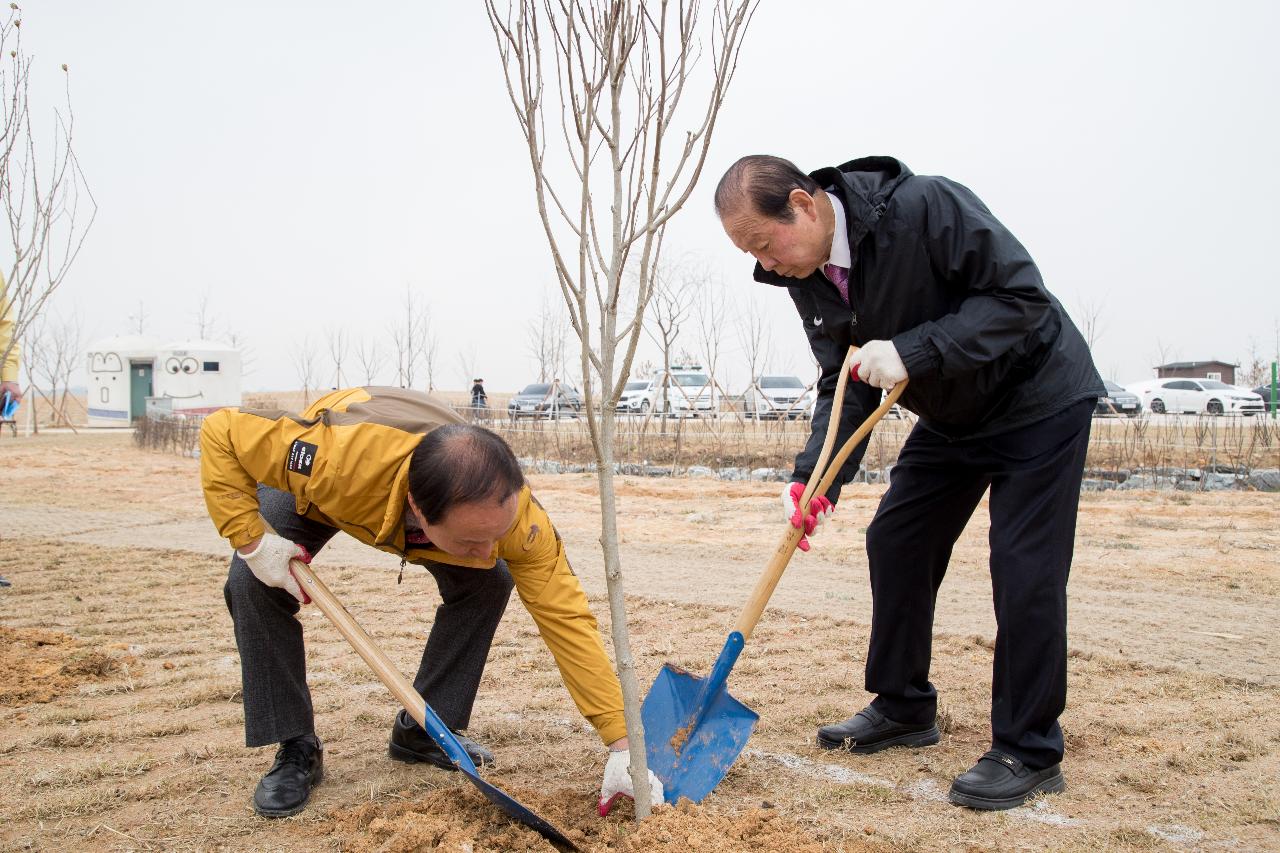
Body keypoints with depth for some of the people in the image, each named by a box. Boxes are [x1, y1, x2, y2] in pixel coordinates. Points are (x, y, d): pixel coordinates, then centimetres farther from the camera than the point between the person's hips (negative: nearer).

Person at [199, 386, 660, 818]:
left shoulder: (515, 511, -40)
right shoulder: (332, 458, -49)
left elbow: (567, 618, -35)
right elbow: (220, 430, -33)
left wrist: (621, 745, -36)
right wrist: (252, 541, -39)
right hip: (314, 492, -1)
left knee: (488, 582, -16)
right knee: (254, 584, -23)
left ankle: (421, 731, 3)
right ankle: (296, 750, -6)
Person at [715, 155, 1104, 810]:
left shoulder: (927, 207, -31)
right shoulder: (807, 278, -8)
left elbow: (1022, 297, -30)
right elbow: (844, 386, -8)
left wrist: (912, 351, -37)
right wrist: (814, 477, -24)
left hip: (1038, 400, -7)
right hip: (952, 415, 7)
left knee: (1024, 568, -10)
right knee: (894, 541, 6)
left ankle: (1029, 752, 3)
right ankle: (904, 708, 22)